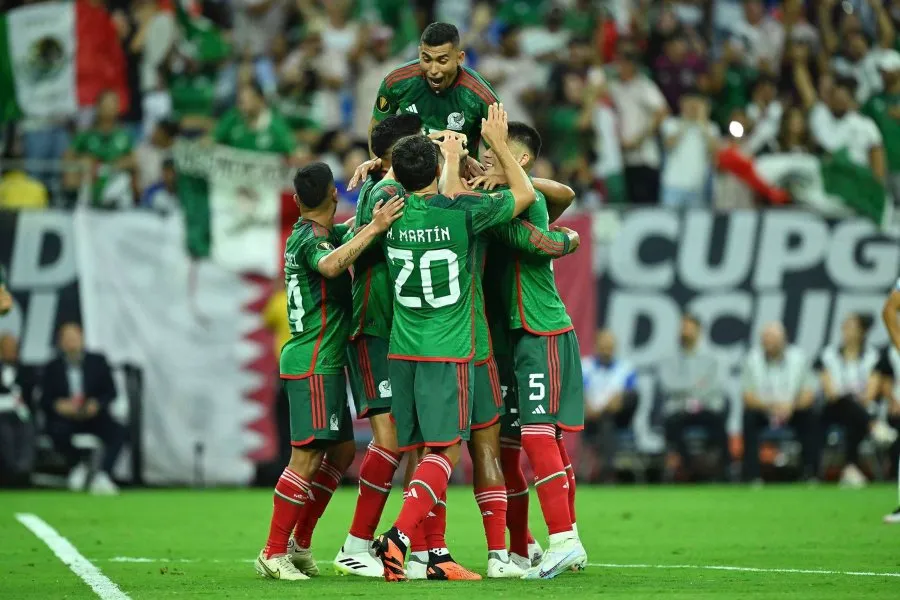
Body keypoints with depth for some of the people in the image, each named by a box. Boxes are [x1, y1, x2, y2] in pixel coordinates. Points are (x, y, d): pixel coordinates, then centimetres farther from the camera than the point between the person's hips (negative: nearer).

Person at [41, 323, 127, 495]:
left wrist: (97, 404, -18)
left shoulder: (98, 362, 6)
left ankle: (102, 477, -35)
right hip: (65, 417, -1)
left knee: (119, 432, -29)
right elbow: (45, 400, 4)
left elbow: (111, 392, 3)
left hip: (94, 415, 1)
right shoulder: (52, 368, 7)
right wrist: (57, 405, -20)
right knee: (57, 431, -35)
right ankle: (78, 466, -6)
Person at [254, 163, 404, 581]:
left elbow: (350, 235, 29)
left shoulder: (306, 234, 14)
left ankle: (300, 543, 18)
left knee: (342, 451, 13)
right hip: (312, 364, -10)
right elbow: (331, 265, -38)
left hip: (324, 363, 10)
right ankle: (273, 553, -9)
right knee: (306, 457, -11)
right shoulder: (311, 239, -14)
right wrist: (374, 228, -40)